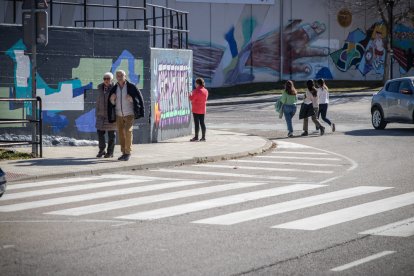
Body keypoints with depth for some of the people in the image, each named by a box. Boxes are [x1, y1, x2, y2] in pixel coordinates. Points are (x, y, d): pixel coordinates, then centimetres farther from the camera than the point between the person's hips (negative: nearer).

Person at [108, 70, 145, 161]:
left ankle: (128, 152, -10)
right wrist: (112, 99, -14)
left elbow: (139, 98, -8)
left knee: (128, 131, -17)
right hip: (119, 115, 5)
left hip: (129, 114, -4)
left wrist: (132, 99, -25)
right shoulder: (114, 89, 1)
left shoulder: (131, 87, -10)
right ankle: (124, 153, 13)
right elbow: (112, 103, 8)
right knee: (121, 133, 5)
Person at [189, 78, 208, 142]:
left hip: (196, 110, -7)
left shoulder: (197, 91, -17)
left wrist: (190, 95, 6)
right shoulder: (206, 91, 6)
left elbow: (192, 98, -15)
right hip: (203, 109, 7)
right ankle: (203, 137, 9)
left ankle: (196, 137, -1)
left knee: (196, 123, -3)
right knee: (202, 123, 9)